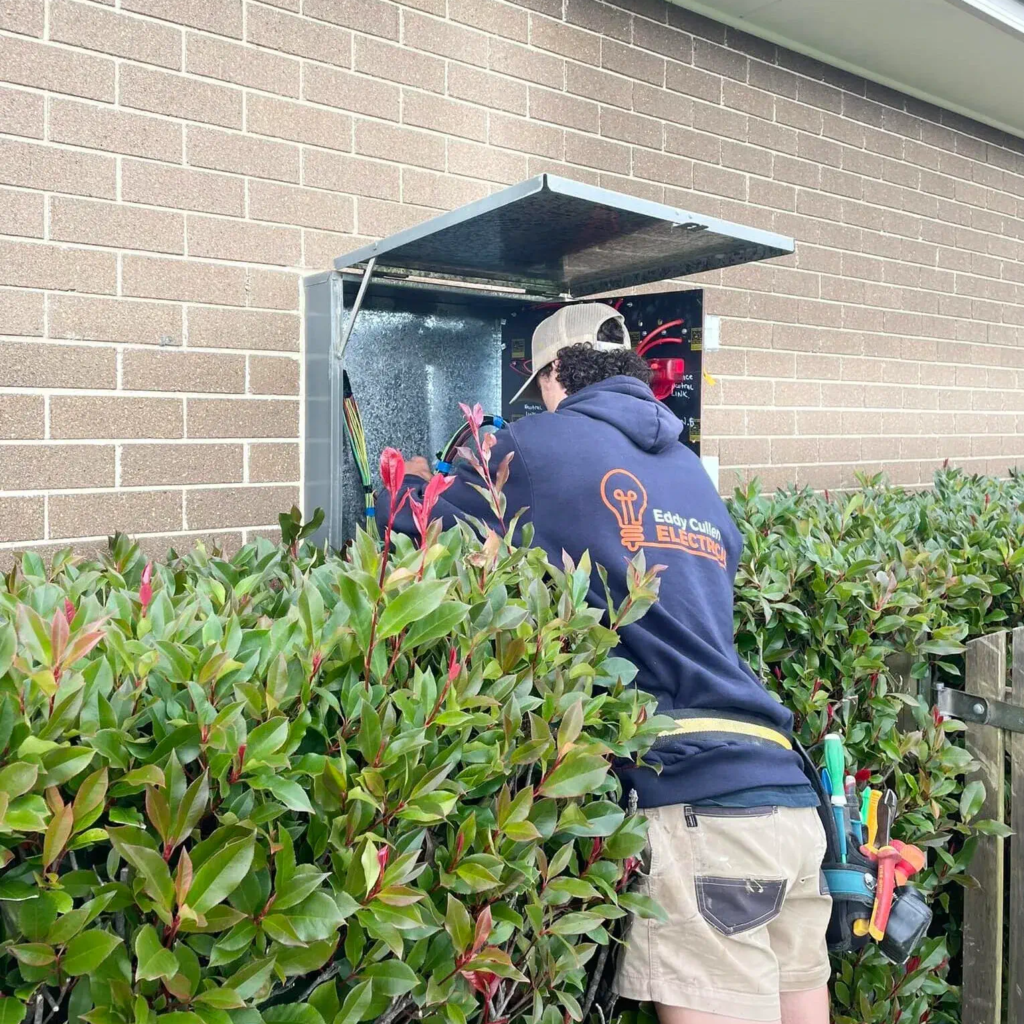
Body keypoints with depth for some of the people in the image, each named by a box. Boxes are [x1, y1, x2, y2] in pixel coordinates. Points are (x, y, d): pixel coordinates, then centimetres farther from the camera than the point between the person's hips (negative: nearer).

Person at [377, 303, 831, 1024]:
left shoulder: (540, 446, 0)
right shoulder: (692, 470, 21)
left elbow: (423, 532, 8)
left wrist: (413, 484, 32)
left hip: (697, 803, -8)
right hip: (791, 798, 8)